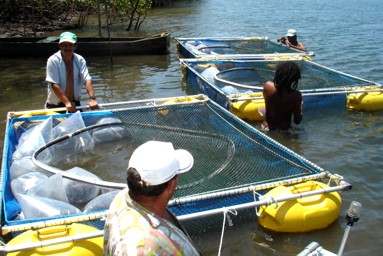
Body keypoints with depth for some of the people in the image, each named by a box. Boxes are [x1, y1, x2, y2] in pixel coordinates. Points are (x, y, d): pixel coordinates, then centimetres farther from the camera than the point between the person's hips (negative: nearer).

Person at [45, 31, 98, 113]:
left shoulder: (80, 60, -1)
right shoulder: (53, 61, -12)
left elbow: (87, 80, -11)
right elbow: (54, 85, -18)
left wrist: (92, 98, -26)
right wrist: (67, 103, -26)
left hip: (75, 104, 3)